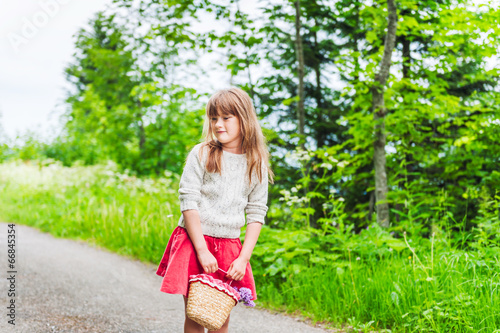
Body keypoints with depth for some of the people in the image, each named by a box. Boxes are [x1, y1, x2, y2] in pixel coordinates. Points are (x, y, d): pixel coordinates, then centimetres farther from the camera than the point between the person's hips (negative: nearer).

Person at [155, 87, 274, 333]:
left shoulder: (257, 165, 5)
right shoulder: (202, 154, -2)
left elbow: (256, 214, 5)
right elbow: (188, 202, -7)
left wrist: (243, 258, -5)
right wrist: (202, 250, -13)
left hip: (229, 246, 2)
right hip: (194, 241, -2)